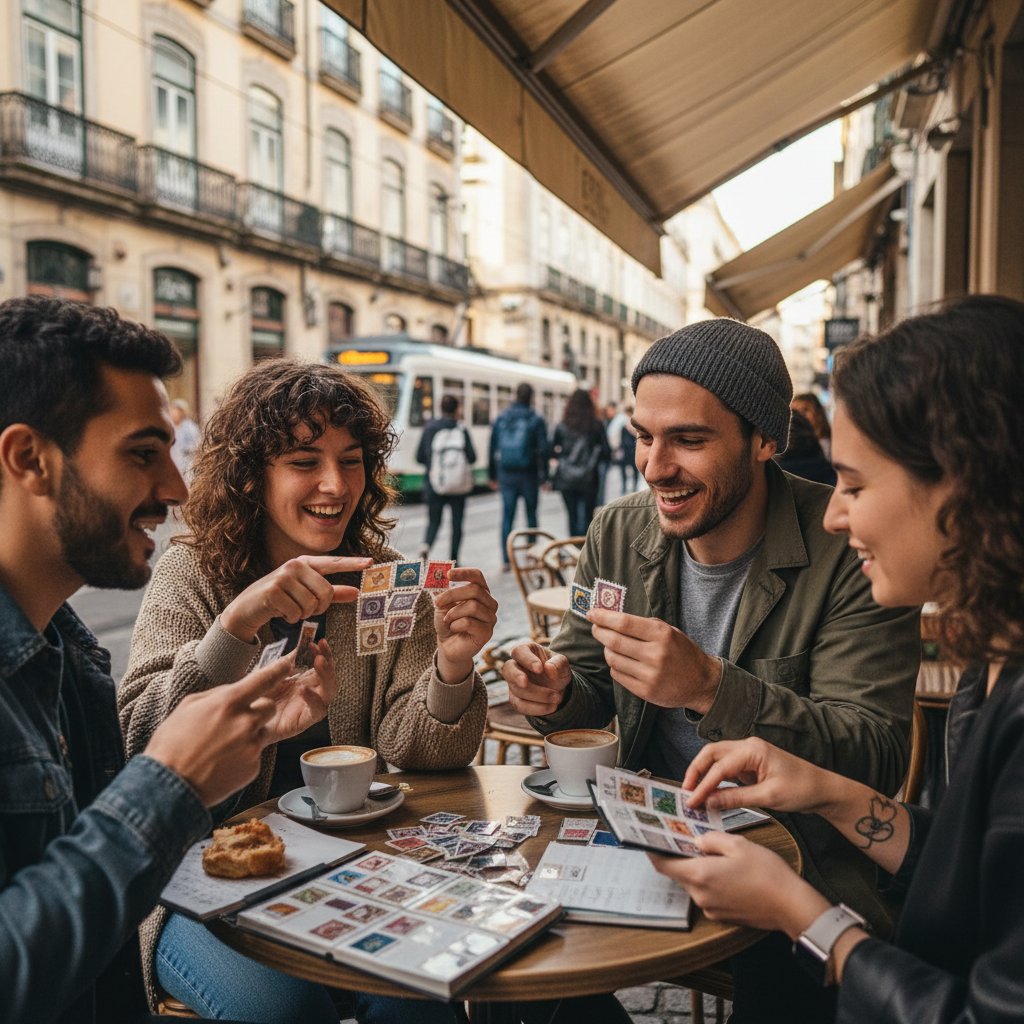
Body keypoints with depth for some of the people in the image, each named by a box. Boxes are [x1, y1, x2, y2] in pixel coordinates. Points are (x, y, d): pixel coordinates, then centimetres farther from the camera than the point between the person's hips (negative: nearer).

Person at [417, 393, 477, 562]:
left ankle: (426, 545, -16)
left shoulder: (429, 429, -1)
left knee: (433, 521, 12)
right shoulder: (461, 430, -6)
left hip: (434, 484, 1)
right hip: (458, 485, -1)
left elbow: (419, 457, 1)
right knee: (456, 523, 12)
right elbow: (472, 457, -9)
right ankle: (453, 560, 14)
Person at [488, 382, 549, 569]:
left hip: (506, 475, 2)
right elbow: (543, 450, -8)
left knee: (507, 516, 5)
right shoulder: (537, 421, -5)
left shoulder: (501, 419, 5)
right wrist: (544, 476, -2)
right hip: (528, 475, -2)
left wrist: (493, 476, 12)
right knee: (531, 514, 11)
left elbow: (492, 449, 6)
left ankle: (506, 560, 2)